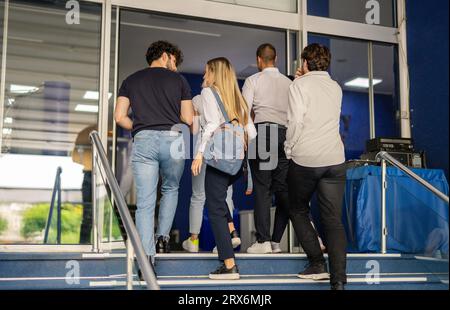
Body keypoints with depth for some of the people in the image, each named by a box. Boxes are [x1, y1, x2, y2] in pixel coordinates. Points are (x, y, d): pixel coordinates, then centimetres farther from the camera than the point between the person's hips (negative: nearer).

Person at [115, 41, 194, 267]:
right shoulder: (178, 80, 12)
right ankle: (163, 235, 18)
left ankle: (147, 258, -6)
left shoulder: (130, 81, 17)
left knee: (145, 203, 0)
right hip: (173, 139, 0)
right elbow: (189, 119, 9)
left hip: (143, 141, 1)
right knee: (171, 188, 25)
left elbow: (120, 117, 8)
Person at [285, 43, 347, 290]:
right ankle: (338, 280, -8)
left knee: (298, 211, 17)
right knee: (333, 220, 1)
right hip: (335, 160, 4)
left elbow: (295, 121, -12)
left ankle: (317, 263, 11)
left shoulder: (300, 85, -1)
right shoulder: (336, 88, 15)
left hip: (304, 159, -4)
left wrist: (288, 149, 1)